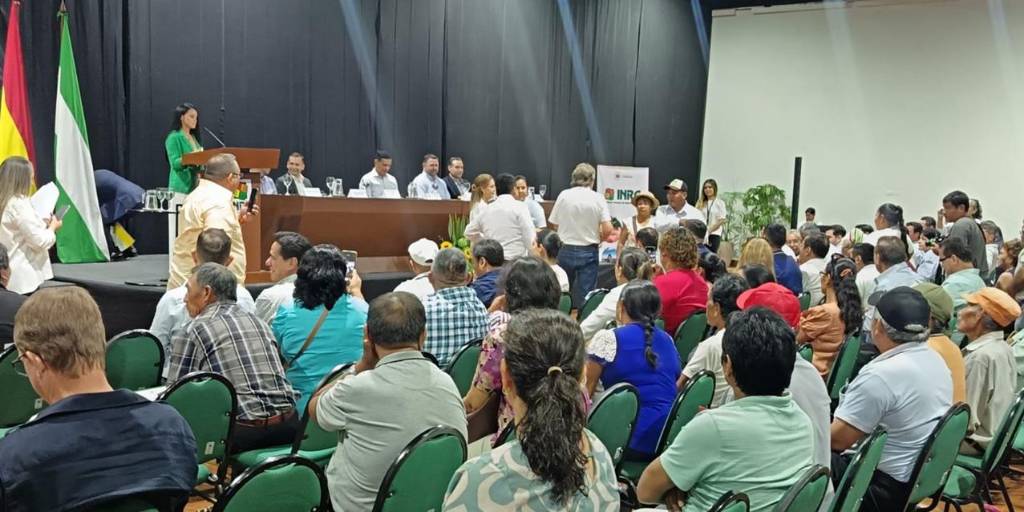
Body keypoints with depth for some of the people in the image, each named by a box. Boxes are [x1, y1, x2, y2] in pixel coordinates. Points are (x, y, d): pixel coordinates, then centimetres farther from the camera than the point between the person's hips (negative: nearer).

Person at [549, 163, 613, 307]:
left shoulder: (564, 195, -4)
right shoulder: (598, 198, -5)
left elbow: (553, 225, -1)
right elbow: (607, 230, -10)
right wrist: (596, 239, 10)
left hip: (566, 250, 1)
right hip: (588, 252, -1)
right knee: (585, 296, 3)